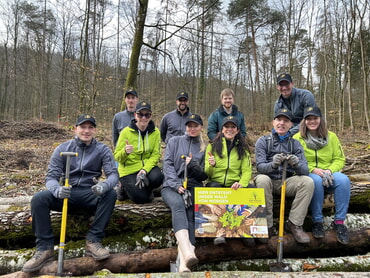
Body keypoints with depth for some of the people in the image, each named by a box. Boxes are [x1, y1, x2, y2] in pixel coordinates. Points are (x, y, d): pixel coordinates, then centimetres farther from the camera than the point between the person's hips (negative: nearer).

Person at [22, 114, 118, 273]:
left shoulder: (103, 150, -1)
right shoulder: (62, 149, 1)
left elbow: (113, 173, -10)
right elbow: (51, 176, -4)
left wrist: (104, 185, -36)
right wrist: (57, 190, -30)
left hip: (90, 195, -1)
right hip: (66, 194, 1)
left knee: (110, 194, -30)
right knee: (39, 198, -24)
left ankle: (93, 241, -23)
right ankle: (44, 248, -15)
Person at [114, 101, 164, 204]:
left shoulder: (155, 132, -3)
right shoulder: (126, 132, -8)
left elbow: (155, 155, -8)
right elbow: (117, 157, -8)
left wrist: (145, 170, -24)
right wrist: (125, 152, -31)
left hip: (148, 166, 2)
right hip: (129, 169, -2)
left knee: (157, 178, -30)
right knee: (141, 198, -15)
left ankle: (146, 189, 7)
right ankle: (125, 188, 19)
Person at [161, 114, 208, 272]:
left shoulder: (204, 148, 18)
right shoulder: (174, 142, 15)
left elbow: (204, 175, 14)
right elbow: (167, 165, 3)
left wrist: (194, 165, -7)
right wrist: (176, 185, -13)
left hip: (194, 187, 1)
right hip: (171, 186, -1)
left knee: (190, 215, -29)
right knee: (178, 204, -35)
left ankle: (183, 260, -43)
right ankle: (188, 252, -52)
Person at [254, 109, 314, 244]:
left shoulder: (295, 144, 7)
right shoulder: (263, 141, 1)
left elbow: (305, 170, -5)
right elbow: (260, 166, -13)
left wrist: (296, 164, -30)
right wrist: (273, 164, -36)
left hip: (287, 182, 3)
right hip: (269, 180, -2)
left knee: (308, 181, -24)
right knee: (262, 179, -35)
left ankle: (294, 224, -12)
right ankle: (267, 226, -23)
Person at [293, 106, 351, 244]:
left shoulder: (331, 137, 10)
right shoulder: (297, 138, 2)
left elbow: (340, 159, 8)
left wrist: (330, 170, -13)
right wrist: (312, 170, -20)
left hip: (329, 175, 3)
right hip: (307, 175, -2)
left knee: (343, 179, -30)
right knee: (316, 180, -37)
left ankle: (339, 222, -19)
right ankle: (317, 222, -21)